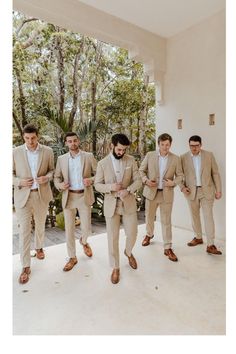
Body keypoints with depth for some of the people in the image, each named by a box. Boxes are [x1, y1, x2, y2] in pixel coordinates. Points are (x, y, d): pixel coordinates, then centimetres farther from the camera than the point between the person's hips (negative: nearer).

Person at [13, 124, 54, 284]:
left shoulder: (48, 151, -3)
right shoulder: (16, 152, -5)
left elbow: (52, 170, 6)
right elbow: (10, 174, 2)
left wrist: (46, 177, -15)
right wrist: (20, 182, -17)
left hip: (42, 195, 2)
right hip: (22, 196, -1)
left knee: (40, 225, 20)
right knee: (24, 231, 1)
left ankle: (39, 247, 48)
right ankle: (26, 267, 13)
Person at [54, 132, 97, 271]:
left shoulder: (89, 156, -1)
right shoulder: (61, 159, 5)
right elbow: (56, 177, 10)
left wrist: (91, 180, -19)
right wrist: (59, 185, -11)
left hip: (84, 196, -1)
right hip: (68, 197, 2)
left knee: (86, 229, 6)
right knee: (69, 229, 7)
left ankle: (84, 241, 42)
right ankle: (72, 257, 26)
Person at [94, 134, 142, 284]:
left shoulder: (131, 160, -1)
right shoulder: (102, 163, -4)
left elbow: (138, 180, -2)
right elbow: (97, 185, -2)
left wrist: (128, 190, -21)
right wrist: (111, 187, -22)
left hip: (129, 203, 1)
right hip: (111, 204, -1)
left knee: (132, 233, 9)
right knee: (113, 238, 5)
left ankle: (128, 252, 43)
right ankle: (116, 268, 25)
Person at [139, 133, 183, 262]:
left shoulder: (175, 159, -2)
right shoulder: (149, 155, -2)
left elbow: (180, 175, 4)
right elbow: (141, 170, 5)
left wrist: (173, 182, -16)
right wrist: (146, 180, -13)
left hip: (167, 194, -1)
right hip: (151, 192, 1)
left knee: (166, 221, 4)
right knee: (149, 217, 18)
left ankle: (168, 248, 14)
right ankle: (149, 234, 46)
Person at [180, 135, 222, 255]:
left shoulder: (209, 155, -1)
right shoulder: (183, 158, -1)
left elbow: (215, 173, 2)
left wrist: (218, 190, -1)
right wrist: (182, 187, -8)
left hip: (206, 191, -1)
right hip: (191, 191, 2)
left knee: (208, 217, -4)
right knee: (194, 216, 13)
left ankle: (210, 245, 1)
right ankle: (198, 238, 32)